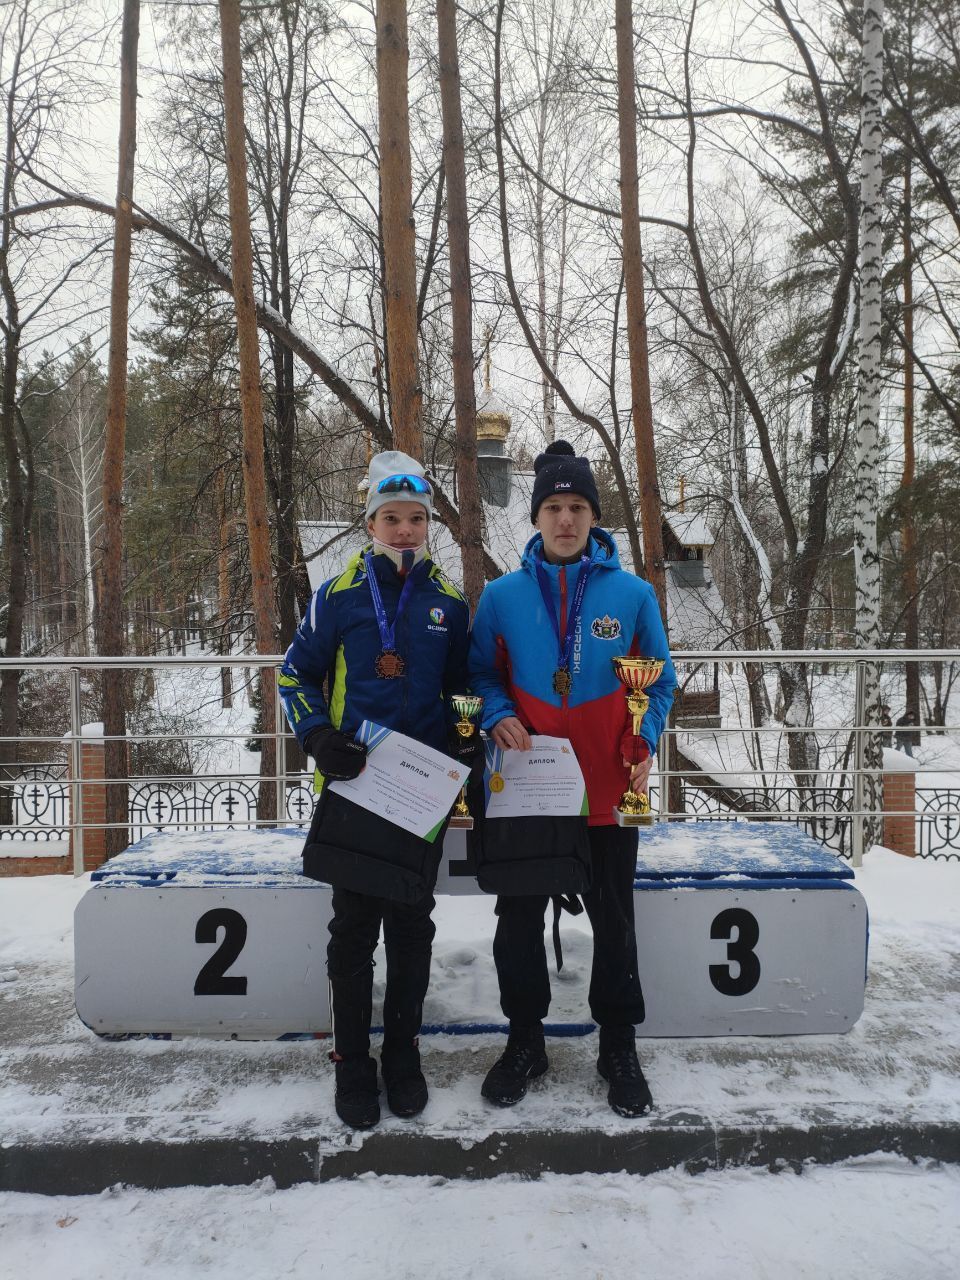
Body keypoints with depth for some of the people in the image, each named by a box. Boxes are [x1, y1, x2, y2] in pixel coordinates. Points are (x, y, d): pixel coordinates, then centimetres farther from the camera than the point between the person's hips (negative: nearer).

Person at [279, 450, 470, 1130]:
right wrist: (320, 737, -10)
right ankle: (353, 1061, 20)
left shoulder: (450, 602, 6)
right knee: (354, 926, 5)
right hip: (353, 785, -2)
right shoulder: (338, 595, -1)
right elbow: (297, 675, 6)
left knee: (413, 923, 11)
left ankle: (404, 1054, 27)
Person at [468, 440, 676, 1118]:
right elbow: (482, 674, 8)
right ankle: (525, 1040, 32)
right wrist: (498, 717, -11)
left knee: (613, 921, 13)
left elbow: (659, 680, 6)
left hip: (608, 789, 0)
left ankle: (619, 1046, 32)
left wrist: (644, 739, -8)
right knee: (519, 919, 12)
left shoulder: (632, 593, -2)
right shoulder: (503, 595, 0)